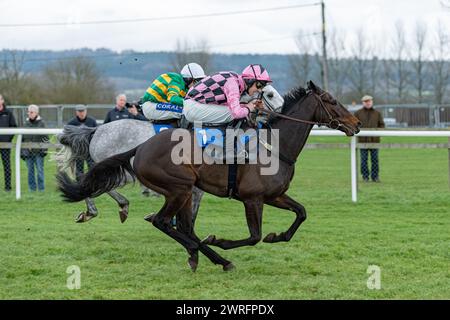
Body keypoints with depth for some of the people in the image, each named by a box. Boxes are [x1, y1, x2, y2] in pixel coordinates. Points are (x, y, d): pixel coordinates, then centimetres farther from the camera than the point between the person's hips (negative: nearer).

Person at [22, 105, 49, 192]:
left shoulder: (41, 123, -1)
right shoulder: (26, 123, 8)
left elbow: (45, 137, -2)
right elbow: (22, 138, 13)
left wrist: (44, 150, -8)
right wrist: (22, 151, 9)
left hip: (38, 152, -3)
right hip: (28, 151, 3)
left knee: (40, 170, -1)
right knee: (30, 171, 7)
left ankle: (41, 188, 6)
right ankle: (32, 188, 14)